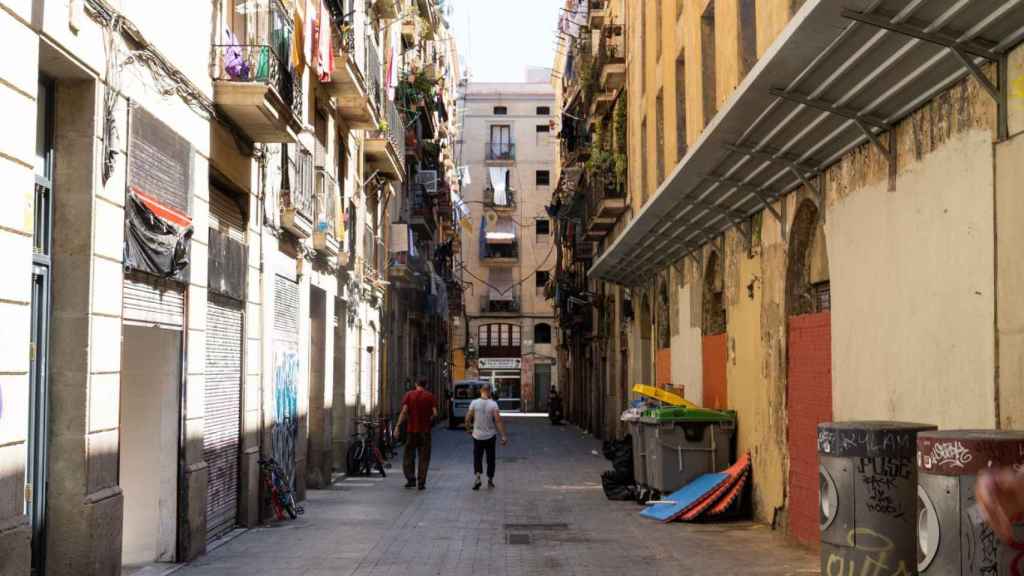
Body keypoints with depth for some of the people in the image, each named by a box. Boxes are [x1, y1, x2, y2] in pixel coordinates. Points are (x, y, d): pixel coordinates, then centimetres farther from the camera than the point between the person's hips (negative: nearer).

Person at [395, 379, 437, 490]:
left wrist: (397, 426, -7)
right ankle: (421, 483, 3)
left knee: (409, 456, 13)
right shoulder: (430, 396, 0)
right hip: (425, 430, 0)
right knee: (424, 458, 6)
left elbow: (404, 411, -9)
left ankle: (411, 480, 8)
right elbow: (435, 413, -8)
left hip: (411, 430, 0)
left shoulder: (409, 395, 0)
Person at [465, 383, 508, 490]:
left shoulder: (474, 403, -7)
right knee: (490, 458, 13)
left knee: (477, 457, 11)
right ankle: (490, 480, 19)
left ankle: (478, 476, -10)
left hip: (477, 435, 0)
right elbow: (498, 421, -15)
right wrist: (504, 436, -13)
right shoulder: (493, 404, -11)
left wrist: (468, 429, 15)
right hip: (490, 436, 0)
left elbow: (468, 418, -5)